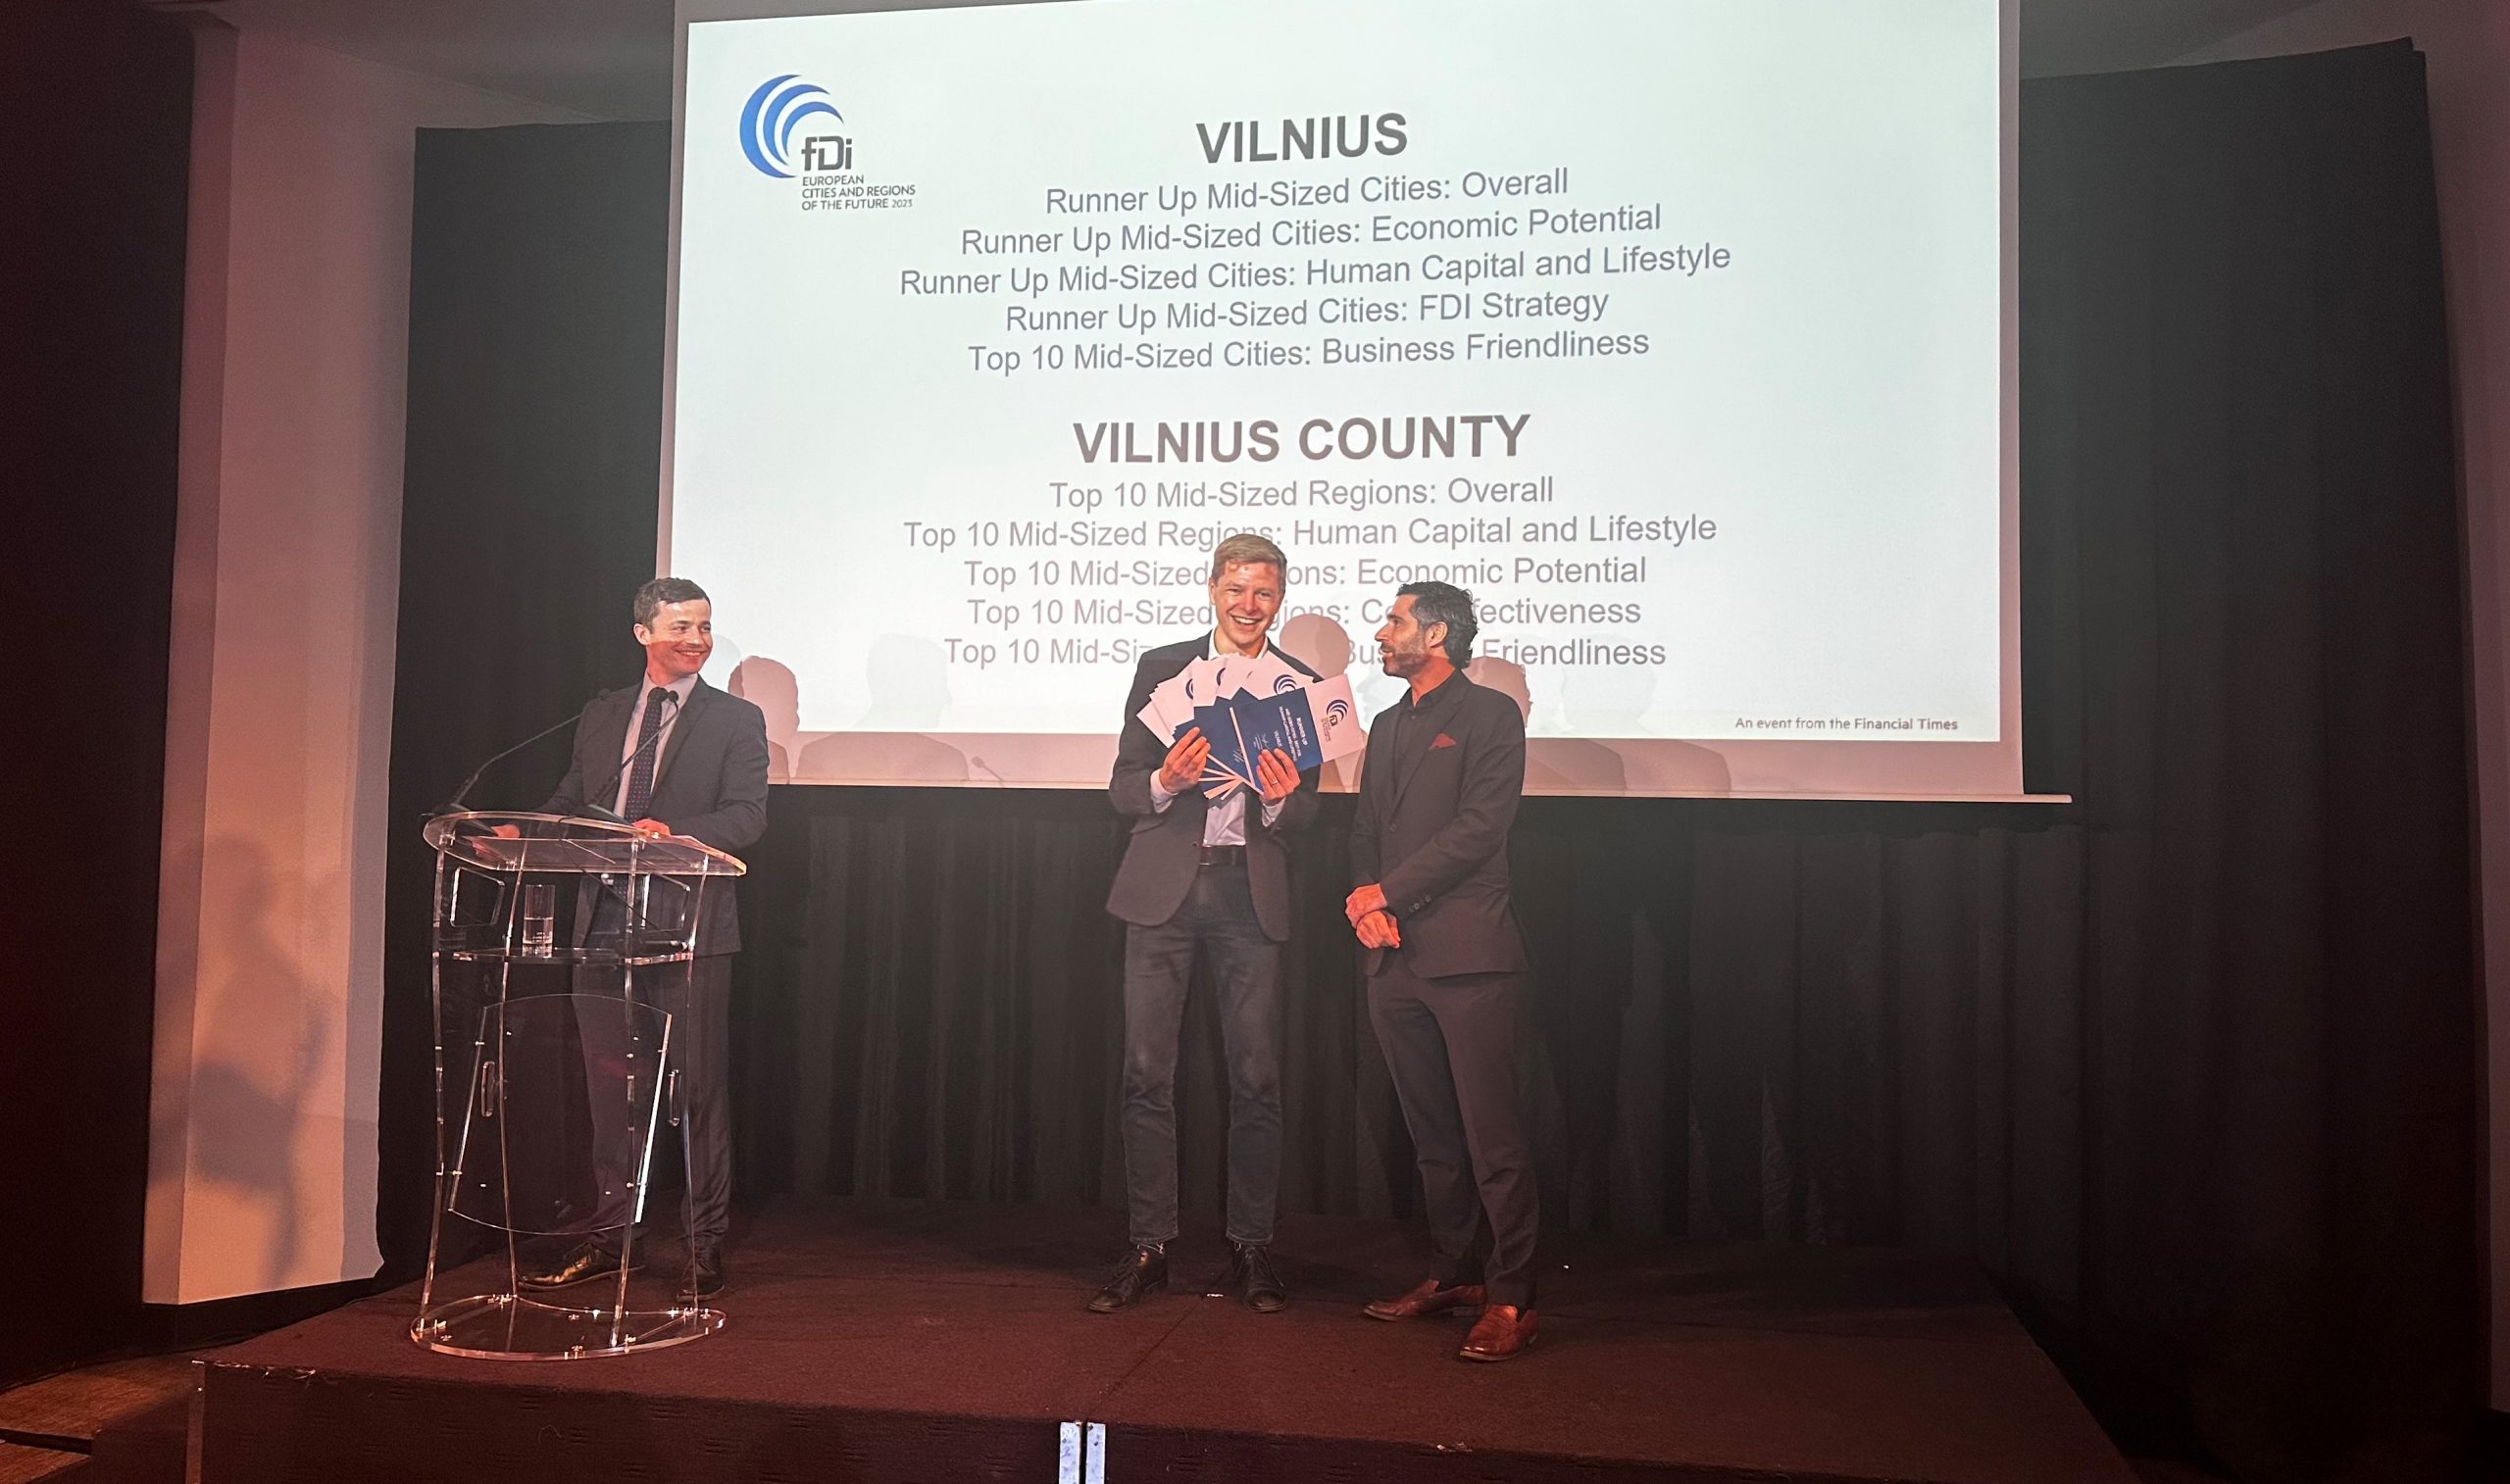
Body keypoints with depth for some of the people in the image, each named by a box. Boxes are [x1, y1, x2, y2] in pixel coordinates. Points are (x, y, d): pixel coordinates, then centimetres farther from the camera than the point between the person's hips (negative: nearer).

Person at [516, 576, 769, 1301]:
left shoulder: (735, 719, 1)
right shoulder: (600, 715, 15)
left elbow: (747, 817, -9)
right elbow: (569, 803, 17)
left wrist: (670, 831, -25)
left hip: (691, 931, -4)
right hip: (607, 924, 5)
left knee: (699, 1089, 0)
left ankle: (705, 1247, 9)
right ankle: (604, 1238, 23)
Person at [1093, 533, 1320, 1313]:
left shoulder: (1301, 685, 8)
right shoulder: (1161, 667, 6)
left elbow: (1307, 812, 6)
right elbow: (1123, 787, 5)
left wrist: (1282, 799, -17)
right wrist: (1166, 782, -17)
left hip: (1252, 891, 0)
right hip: (1164, 887, 0)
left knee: (1256, 1077, 3)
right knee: (1147, 1072, 1)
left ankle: (1250, 1249, 16)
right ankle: (1148, 1247, 13)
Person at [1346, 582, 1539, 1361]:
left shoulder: (1490, 715, -1)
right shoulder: (1387, 725, 22)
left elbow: (1480, 828, -11)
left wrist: (1387, 892, -10)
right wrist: (1364, 897, -2)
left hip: (1467, 953, -7)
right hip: (1395, 956, 7)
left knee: (1492, 1134, -6)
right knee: (1432, 1134, 13)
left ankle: (1511, 1299, 0)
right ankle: (1451, 1275, 24)